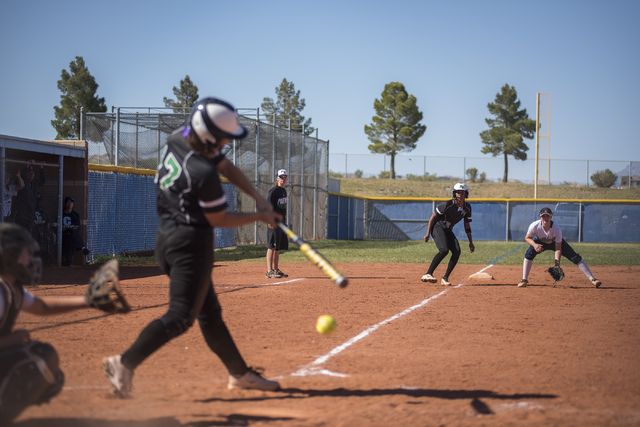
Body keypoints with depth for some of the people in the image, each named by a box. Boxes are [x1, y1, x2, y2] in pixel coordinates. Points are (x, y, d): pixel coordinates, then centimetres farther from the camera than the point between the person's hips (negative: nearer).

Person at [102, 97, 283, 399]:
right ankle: (124, 363, -15)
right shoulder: (203, 173, -25)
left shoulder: (178, 138, 1)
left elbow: (226, 166, 13)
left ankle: (240, 374, 25)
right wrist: (259, 216, 0)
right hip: (191, 243, -10)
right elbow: (219, 219, -12)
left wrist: (257, 196, 5)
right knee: (181, 315, -9)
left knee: (209, 310, 15)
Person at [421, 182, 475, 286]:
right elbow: (433, 217, -14)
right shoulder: (447, 204, -22)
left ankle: (445, 278, -5)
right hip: (438, 227, -7)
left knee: (457, 251, -13)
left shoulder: (467, 208, -3)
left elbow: (467, 225, 9)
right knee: (444, 250, -28)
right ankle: (428, 274, -29)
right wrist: (428, 233, -17)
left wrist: (470, 242, 8)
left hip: (448, 231, 7)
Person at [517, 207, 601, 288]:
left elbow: (558, 248, -29)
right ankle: (524, 280, -12)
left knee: (575, 258, -12)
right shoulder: (534, 226, -34)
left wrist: (557, 264, -37)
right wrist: (534, 245, -38)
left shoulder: (557, 229, -36)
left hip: (555, 242, -1)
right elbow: (527, 238, -16)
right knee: (529, 254, -25)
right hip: (540, 242, 1)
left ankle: (592, 279, -7)